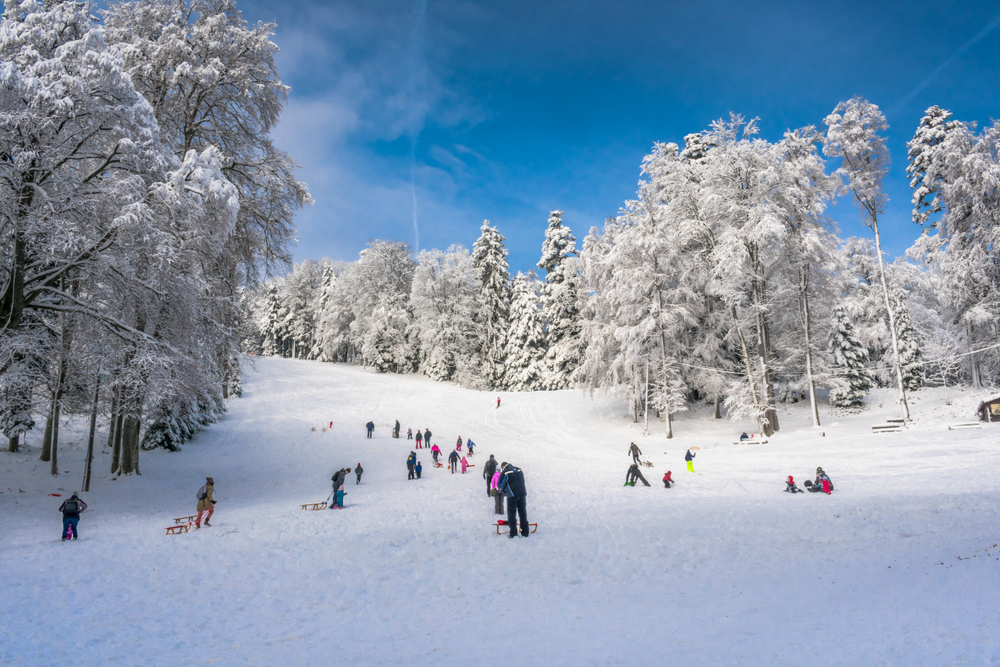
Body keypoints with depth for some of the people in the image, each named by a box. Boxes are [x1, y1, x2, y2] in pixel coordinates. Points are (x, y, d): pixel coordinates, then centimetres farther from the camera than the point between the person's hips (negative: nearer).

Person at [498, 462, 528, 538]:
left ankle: (513, 533, 4)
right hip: (522, 494, 5)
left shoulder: (504, 473, -3)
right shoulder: (519, 470, 14)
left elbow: (501, 486, 2)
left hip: (512, 495, -5)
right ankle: (525, 532, 16)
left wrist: (505, 492, 20)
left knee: (511, 514, 5)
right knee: (523, 513, 13)